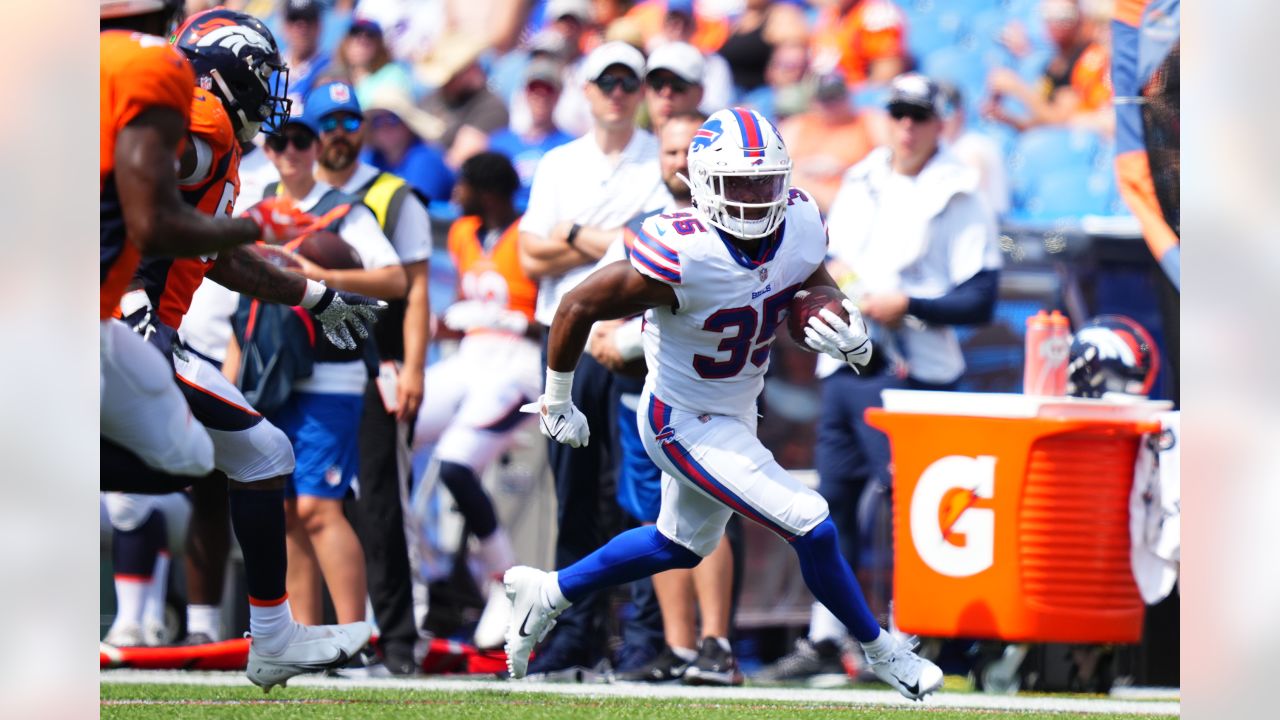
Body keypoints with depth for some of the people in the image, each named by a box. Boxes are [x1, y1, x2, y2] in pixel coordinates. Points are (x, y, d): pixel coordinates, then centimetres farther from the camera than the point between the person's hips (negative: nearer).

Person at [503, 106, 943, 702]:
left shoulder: (799, 224, -14)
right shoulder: (682, 256, -33)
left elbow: (813, 286, 6)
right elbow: (579, 307, -21)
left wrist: (843, 329, -19)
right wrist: (557, 403, -8)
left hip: (736, 415, 8)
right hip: (686, 425, -8)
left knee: (682, 545, 27)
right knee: (811, 528, -12)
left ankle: (548, 593, 45)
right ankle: (880, 650, 10)